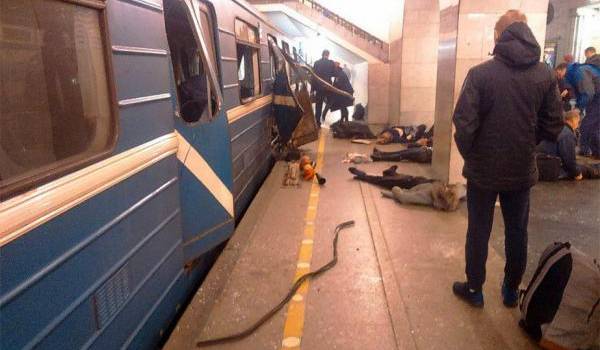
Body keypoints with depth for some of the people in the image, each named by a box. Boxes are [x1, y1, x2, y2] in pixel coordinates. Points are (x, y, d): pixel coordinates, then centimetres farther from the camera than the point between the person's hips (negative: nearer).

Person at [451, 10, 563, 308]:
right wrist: (526, 145, 15)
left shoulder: (480, 73, -15)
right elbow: (554, 124, 0)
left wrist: (470, 154, 0)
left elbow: (464, 122, -17)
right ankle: (511, 290, 33)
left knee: (478, 231, 12)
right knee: (517, 232, 18)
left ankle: (474, 289, 25)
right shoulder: (545, 74, -3)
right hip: (522, 170, 3)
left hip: (484, 169, -3)